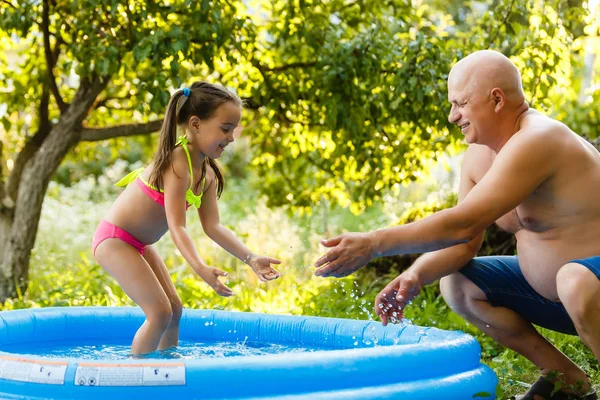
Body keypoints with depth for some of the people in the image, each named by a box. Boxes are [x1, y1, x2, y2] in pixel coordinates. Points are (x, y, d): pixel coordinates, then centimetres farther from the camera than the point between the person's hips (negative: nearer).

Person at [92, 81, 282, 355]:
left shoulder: (208, 173, 1)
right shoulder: (177, 163, -27)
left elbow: (212, 226, -2)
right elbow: (176, 226, -31)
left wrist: (250, 258, -12)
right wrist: (200, 268, -44)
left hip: (139, 245, 10)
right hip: (114, 240, -10)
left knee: (175, 309, 12)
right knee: (160, 313, -15)